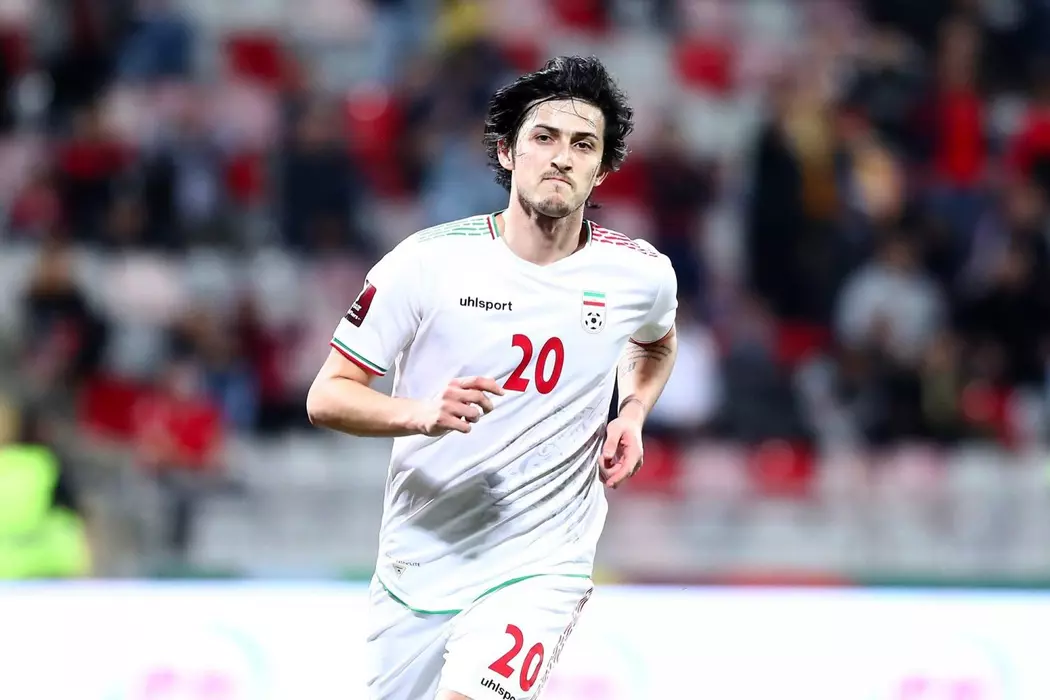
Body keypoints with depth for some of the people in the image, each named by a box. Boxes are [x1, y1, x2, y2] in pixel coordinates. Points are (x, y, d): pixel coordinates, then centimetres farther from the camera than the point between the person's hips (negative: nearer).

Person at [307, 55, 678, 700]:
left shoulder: (640, 275, -2)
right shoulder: (429, 261, -9)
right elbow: (327, 397, -7)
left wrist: (633, 414, 4)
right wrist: (423, 412, -25)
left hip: (539, 568, -1)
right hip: (418, 567, 1)